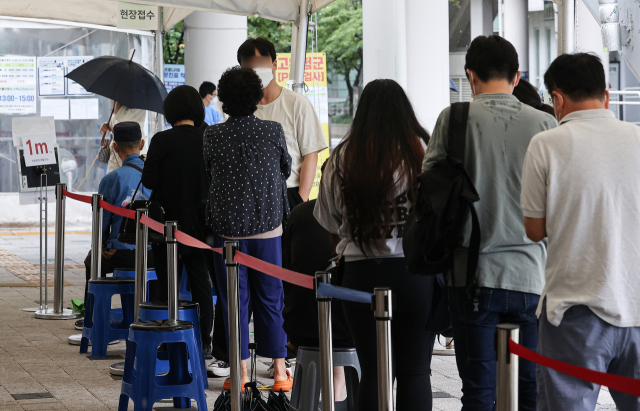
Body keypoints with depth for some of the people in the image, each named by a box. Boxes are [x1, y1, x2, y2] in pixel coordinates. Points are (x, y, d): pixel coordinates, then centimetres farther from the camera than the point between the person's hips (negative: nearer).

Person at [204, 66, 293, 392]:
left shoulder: (212, 136, -6)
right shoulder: (274, 132, -5)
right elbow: (287, 169, 11)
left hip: (227, 228, 0)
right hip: (268, 227, 0)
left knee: (234, 299, 6)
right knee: (270, 298, 8)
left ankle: (240, 371, 7)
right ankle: (279, 370, 9)